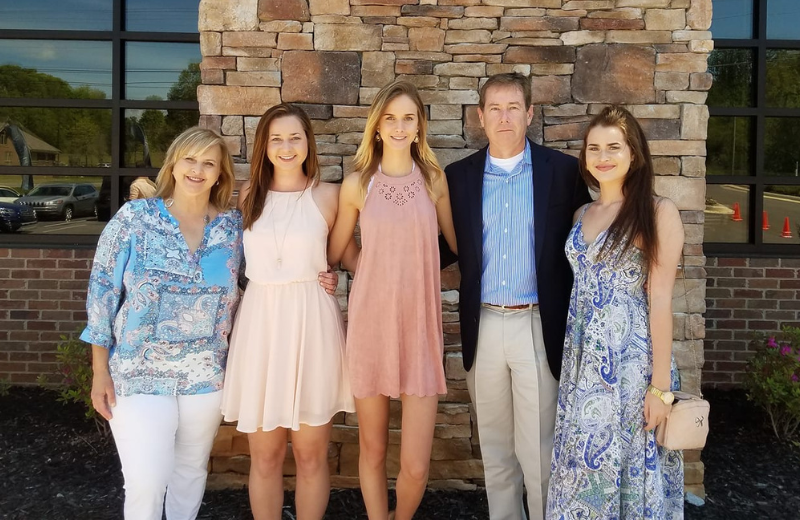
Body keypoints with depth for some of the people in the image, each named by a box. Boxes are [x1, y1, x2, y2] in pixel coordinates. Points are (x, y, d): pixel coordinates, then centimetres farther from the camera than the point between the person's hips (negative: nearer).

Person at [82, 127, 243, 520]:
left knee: (191, 472, 16)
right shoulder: (134, 218, -7)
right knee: (146, 483, -5)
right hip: (139, 373, -2)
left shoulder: (233, 225, 0)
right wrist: (100, 371, -6)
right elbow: (102, 290, -5)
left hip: (206, 374, 3)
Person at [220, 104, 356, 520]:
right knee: (264, 457, 10)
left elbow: (350, 253, 10)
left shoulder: (327, 195, 0)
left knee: (311, 455, 8)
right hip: (260, 322, 2)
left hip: (312, 324, -2)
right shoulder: (249, 196, 7)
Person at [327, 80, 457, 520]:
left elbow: (458, 242, 15)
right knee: (373, 450, 12)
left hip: (420, 327, 0)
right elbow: (333, 252, 14)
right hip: (370, 324, 0)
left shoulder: (434, 178, 5)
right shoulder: (357, 183, 2)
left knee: (415, 466, -1)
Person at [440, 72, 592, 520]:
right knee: (495, 448, 15)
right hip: (483, 327, 3)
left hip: (539, 326, -2)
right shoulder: (459, 176, 6)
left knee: (538, 448, 3)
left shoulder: (563, 171, -1)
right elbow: (448, 248, 11)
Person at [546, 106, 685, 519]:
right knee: (582, 465, 12)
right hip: (582, 360, 6)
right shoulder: (582, 214, 11)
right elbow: (581, 289, 12)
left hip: (630, 360, -6)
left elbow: (660, 299, -12)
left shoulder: (658, 212, -8)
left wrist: (660, 384, -14)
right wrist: (572, 358, 6)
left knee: (626, 465, 4)